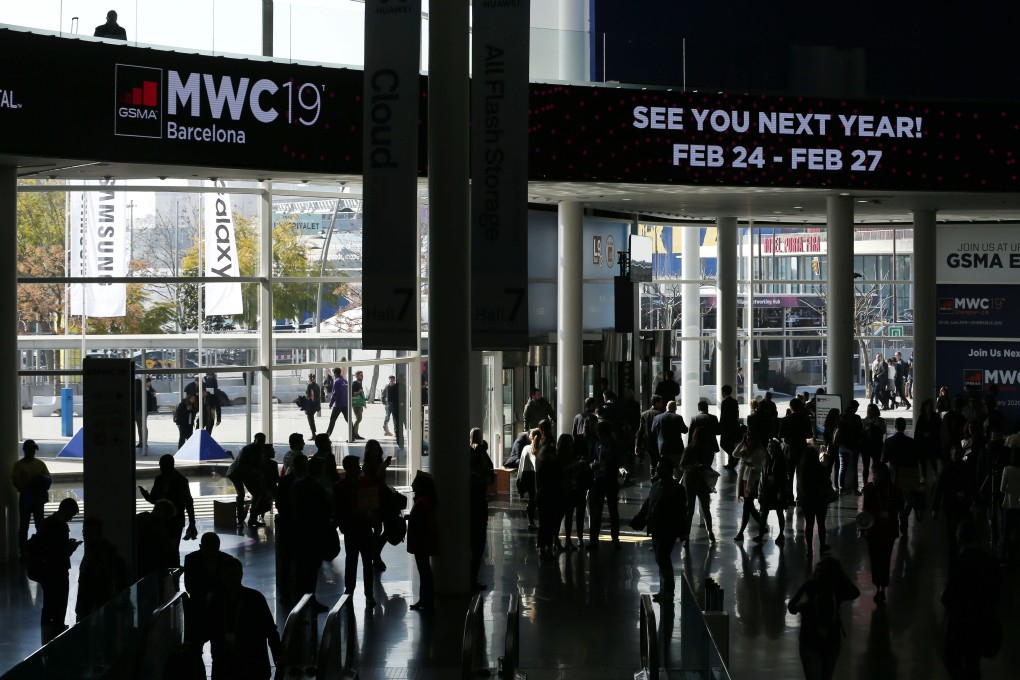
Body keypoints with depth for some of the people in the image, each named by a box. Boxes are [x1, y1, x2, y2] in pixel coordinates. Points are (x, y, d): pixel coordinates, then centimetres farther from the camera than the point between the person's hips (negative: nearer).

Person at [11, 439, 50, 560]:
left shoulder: (40, 463, 8)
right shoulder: (18, 465, -1)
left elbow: (49, 478, 8)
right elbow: (15, 481, -8)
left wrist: (43, 484, -13)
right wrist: (25, 490, -21)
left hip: (38, 498, 3)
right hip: (25, 498, -3)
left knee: (40, 525, 4)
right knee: (23, 526, -1)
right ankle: (24, 553, 2)